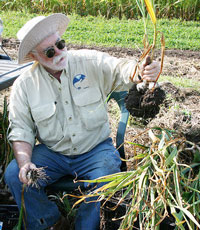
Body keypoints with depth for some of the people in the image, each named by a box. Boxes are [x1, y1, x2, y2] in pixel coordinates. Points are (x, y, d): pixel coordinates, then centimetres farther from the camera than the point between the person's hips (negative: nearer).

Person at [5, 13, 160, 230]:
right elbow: (21, 129, -2)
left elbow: (121, 70, -20)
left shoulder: (90, 62, -7)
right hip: (51, 153, 2)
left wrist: (143, 71, -45)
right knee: (14, 175, -18)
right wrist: (25, 162, -20)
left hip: (95, 149, -1)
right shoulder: (24, 85, -4)